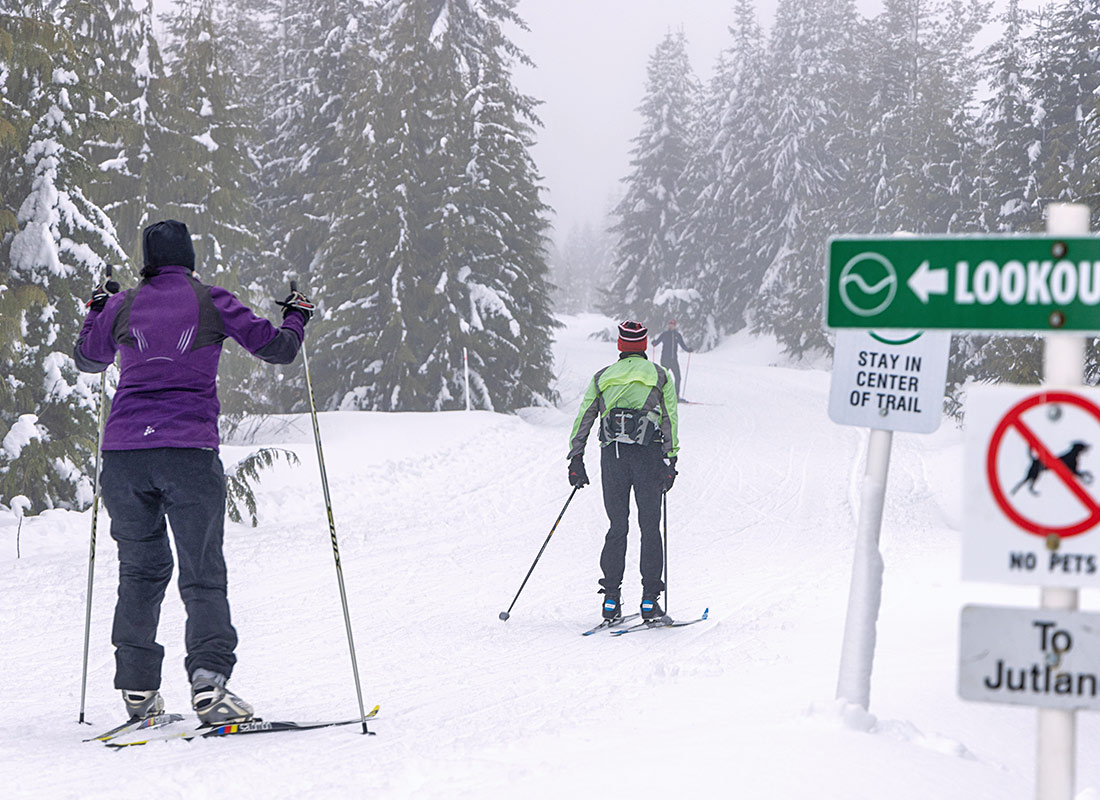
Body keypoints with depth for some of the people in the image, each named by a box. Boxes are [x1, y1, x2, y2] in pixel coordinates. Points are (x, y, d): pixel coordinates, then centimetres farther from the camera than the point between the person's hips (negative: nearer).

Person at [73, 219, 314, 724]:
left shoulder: (122, 307, 10)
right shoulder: (211, 302, 3)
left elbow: (87, 358, 28)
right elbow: (276, 348, 8)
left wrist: (97, 308, 46)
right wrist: (296, 317, 29)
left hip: (123, 451, 2)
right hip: (189, 451, -2)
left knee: (140, 570, 16)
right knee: (202, 575, 2)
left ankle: (137, 688, 15)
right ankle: (208, 679, -18)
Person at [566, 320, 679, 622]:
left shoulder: (602, 377, 16)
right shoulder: (660, 376, 10)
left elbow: (584, 417, 10)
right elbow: (670, 419, 0)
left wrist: (576, 459, 12)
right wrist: (670, 461, -2)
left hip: (612, 453, 2)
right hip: (648, 453, -2)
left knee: (617, 527, 8)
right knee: (650, 526, 4)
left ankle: (611, 599, 2)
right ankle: (649, 600, -1)